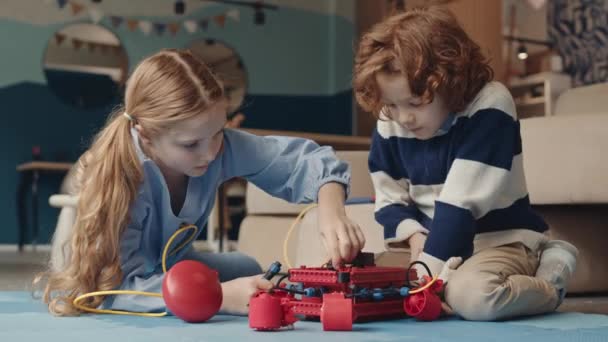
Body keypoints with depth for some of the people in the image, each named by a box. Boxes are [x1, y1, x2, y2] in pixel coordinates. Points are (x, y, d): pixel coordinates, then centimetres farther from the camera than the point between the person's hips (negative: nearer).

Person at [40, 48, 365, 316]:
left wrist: (331, 209, -39)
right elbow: (116, 286, -40)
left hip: (174, 267, 5)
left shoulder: (219, 145, -24)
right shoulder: (118, 174, -35)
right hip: (109, 306, -5)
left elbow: (303, 157, -18)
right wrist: (220, 295, -50)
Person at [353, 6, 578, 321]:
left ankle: (547, 277, -2)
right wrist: (415, 237, -15)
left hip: (500, 240, -6)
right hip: (437, 242, 6)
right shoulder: (389, 124, -6)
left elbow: (460, 204, -26)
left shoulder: (489, 107, -22)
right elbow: (390, 201, 6)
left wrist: (427, 271, -27)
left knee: (471, 295, -36)